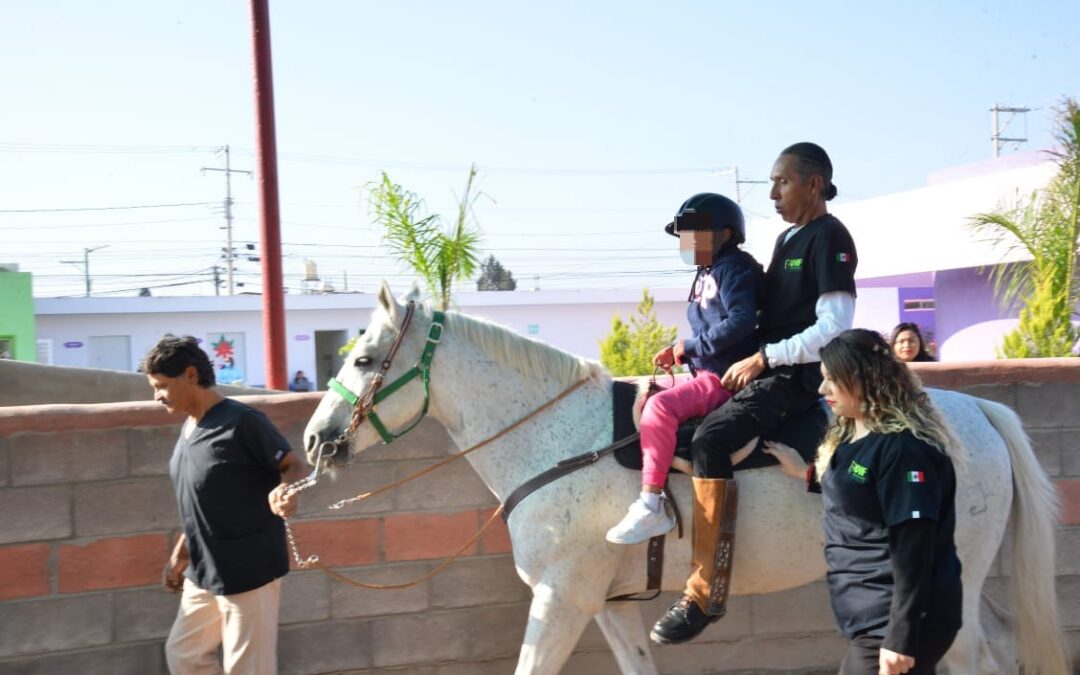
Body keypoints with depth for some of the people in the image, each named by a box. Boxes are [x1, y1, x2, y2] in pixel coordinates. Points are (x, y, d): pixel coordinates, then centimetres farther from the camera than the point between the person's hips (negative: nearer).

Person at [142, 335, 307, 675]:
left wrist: (283, 490, -37)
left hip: (249, 571, -9)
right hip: (202, 573, 9)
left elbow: (294, 466, -15)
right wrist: (179, 555, 19)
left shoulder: (242, 421, -19)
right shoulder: (189, 429, 8)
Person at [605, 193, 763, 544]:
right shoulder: (708, 273, 19)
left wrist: (690, 346, -18)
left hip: (726, 377, -11)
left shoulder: (732, 268, -9)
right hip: (707, 374, 11)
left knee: (660, 406, -29)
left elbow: (741, 321, -24)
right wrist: (679, 352, 5)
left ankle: (651, 505, -30)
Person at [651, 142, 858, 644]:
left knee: (711, 440, -31)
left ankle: (706, 593, -29)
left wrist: (763, 358, -20)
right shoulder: (787, 239, 20)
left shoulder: (829, 238, -8)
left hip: (796, 376, -11)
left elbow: (834, 327, -17)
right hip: (765, 369, 11)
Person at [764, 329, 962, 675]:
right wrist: (806, 473, 19)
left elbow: (912, 548, -22)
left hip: (892, 621, -10)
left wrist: (901, 638, -24)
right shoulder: (850, 437, 11)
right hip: (872, 617, 10)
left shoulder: (900, 447, -19)